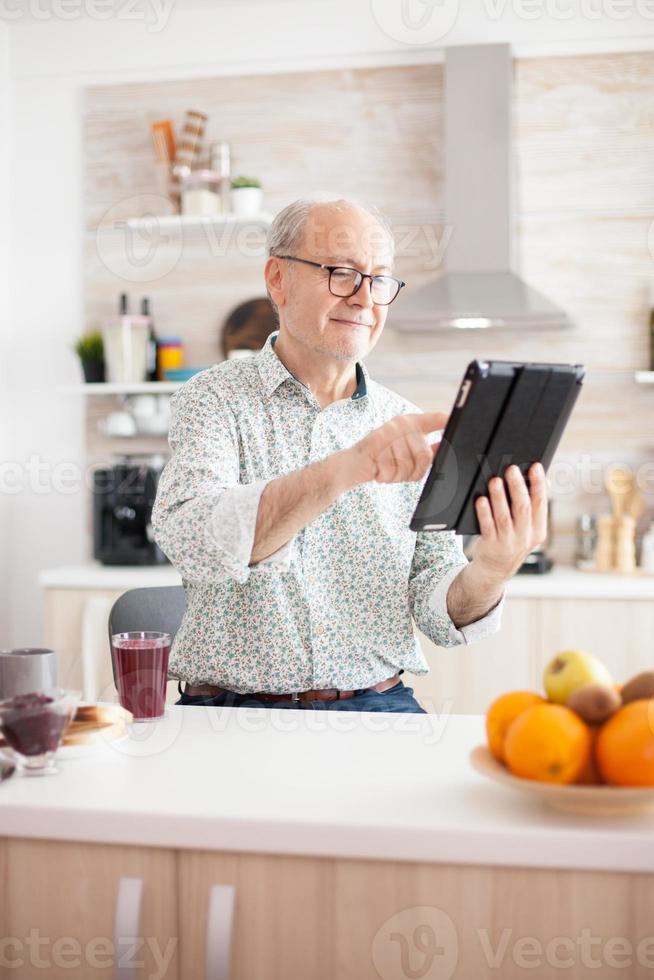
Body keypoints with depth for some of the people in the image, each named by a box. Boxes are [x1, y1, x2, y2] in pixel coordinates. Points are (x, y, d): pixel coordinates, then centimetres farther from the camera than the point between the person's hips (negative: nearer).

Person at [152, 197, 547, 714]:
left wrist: (492, 571, -18)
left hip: (377, 706, 3)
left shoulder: (410, 432, 8)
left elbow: (440, 613, 5)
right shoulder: (213, 399, 0)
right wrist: (345, 469, -33)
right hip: (233, 706, -2)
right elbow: (191, 540, -20)